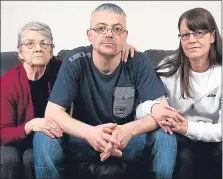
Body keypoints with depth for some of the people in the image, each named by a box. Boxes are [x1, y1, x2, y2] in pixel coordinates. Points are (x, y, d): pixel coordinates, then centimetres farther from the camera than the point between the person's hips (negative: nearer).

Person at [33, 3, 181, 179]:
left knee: (165, 137, -26)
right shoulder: (75, 61, -16)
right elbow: (52, 112, -21)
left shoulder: (138, 62, -15)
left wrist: (129, 130, -40)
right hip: (84, 137, 0)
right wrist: (89, 133, -40)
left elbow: (161, 110, -19)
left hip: (128, 137, 1)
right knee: (44, 137, -26)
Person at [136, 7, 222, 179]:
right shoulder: (168, 68, -7)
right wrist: (154, 108, -35)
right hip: (178, 139, 0)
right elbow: (140, 110, -11)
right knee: (184, 157, -31)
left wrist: (188, 127, -29)